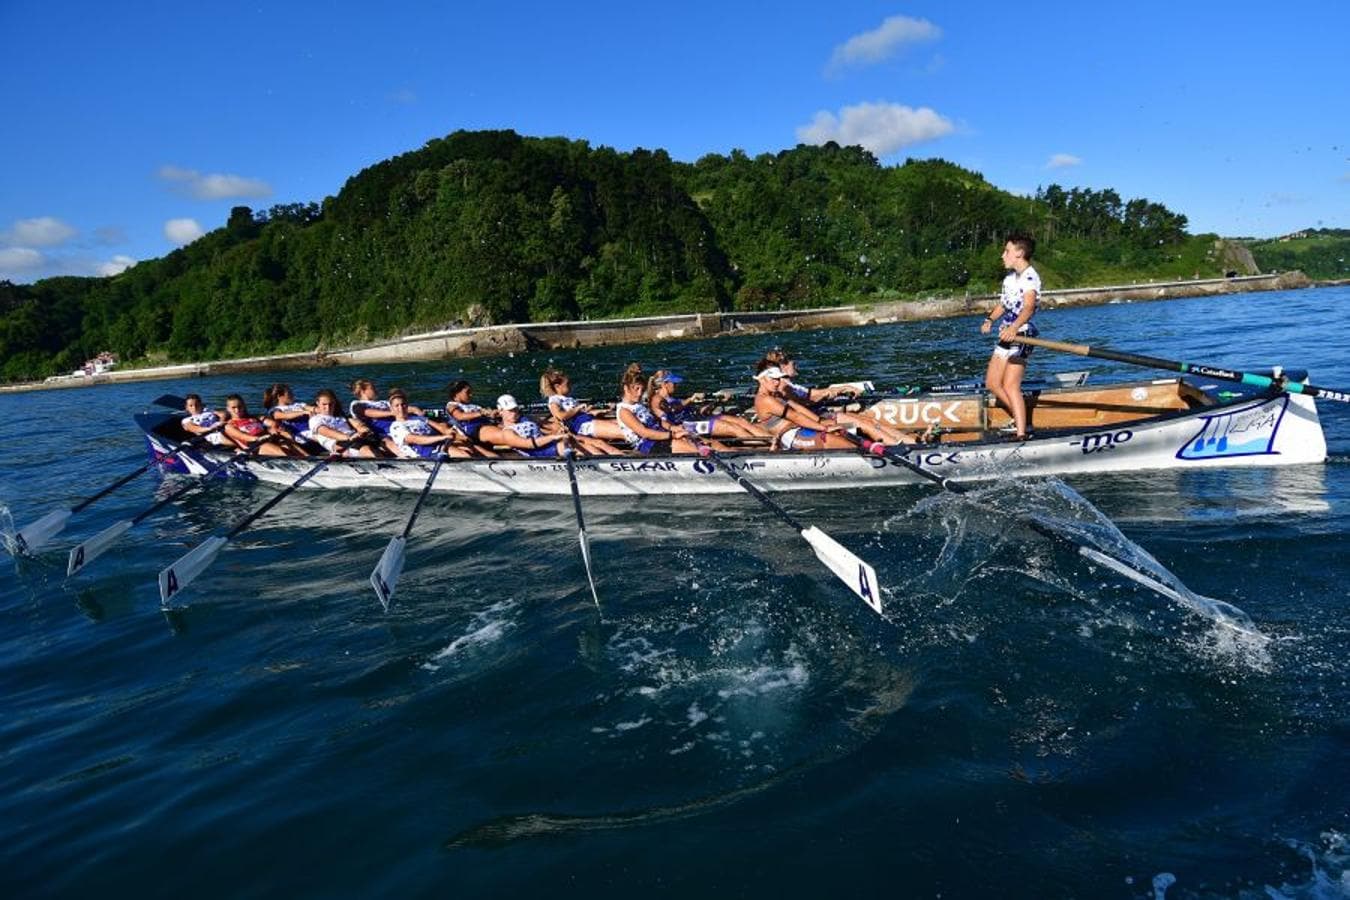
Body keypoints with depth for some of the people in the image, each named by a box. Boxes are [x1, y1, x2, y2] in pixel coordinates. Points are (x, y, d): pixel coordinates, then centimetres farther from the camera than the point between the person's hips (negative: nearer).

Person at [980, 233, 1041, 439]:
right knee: (992, 382, 13)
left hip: (1021, 335, -10)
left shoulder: (1030, 277, -14)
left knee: (1010, 386, -17)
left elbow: (1028, 307, -30)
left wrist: (1014, 328, -47)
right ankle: (1020, 417, 26)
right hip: (1006, 335, 10)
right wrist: (990, 319, 1)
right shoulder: (1010, 277, 14)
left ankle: (1021, 433, -16)